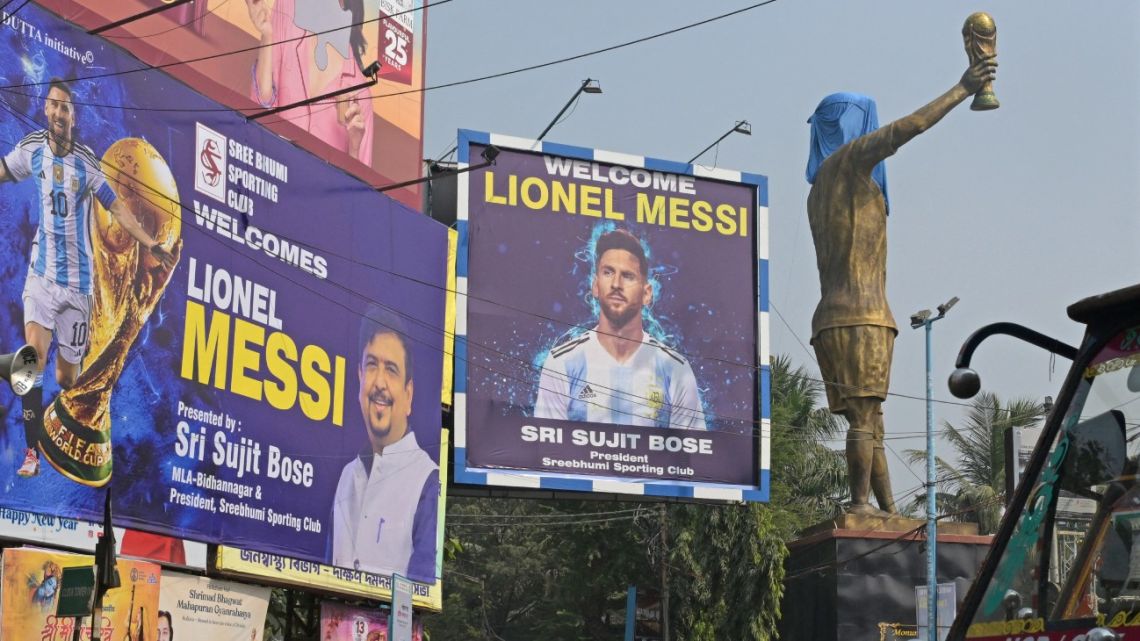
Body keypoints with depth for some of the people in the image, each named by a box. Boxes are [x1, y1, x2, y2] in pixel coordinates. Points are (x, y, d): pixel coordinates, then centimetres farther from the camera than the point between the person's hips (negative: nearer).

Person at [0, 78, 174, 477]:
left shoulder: (86, 161, -7)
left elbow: (115, 206, -10)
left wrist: (150, 243, -21)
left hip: (76, 280, -1)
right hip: (41, 273, 1)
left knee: (67, 378, 6)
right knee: (34, 351, -20)